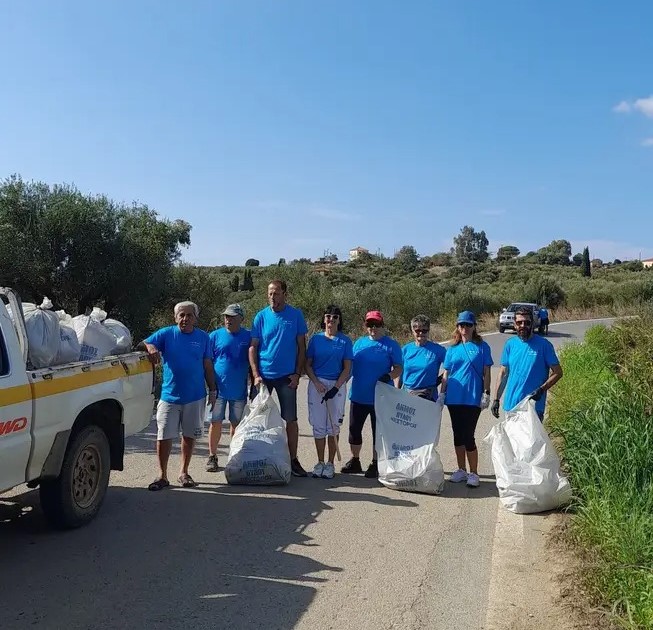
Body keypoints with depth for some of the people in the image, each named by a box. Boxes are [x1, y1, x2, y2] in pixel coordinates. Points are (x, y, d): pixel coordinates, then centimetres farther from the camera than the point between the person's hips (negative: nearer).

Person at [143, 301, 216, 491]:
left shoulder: (203, 337, 5)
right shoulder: (166, 334, 0)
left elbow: (208, 366, 9)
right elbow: (144, 345, -9)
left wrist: (212, 391, 8)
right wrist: (151, 348, -32)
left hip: (195, 397, 1)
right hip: (170, 395, -1)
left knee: (189, 436, 10)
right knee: (164, 436, -1)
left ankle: (184, 473, 25)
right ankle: (162, 475, 12)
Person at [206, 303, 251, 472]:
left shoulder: (248, 337, 2)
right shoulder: (215, 336, 0)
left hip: (239, 389, 1)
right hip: (218, 388, -1)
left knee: (237, 424, 9)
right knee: (216, 422, 3)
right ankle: (212, 457, 15)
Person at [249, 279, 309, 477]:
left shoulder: (296, 315, -1)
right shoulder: (261, 316, 1)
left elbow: (301, 347, 2)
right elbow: (253, 347, 0)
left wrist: (297, 373, -5)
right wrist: (256, 375, -9)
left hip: (286, 376, -1)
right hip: (264, 375, 1)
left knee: (291, 419, 3)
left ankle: (293, 460, 14)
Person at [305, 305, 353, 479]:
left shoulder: (345, 341, 2)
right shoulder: (316, 339, 6)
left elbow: (347, 368, 0)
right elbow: (308, 364, 7)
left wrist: (336, 388, -11)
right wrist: (317, 383, -8)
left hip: (337, 385, -1)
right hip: (317, 384, 1)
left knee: (333, 426, 3)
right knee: (318, 425, 4)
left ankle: (330, 464, 13)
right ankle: (320, 462, 16)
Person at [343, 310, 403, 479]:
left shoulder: (391, 344, -2)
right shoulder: (359, 343, 10)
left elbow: (398, 368, -5)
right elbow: (351, 365, 16)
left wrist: (389, 376, -23)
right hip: (358, 395, 4)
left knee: (378, 431, 6)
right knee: (354, 429, 11)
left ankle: (375, 464, 19)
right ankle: (355, 461, 28)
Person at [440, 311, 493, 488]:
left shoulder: (481, 347, 0)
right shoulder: (452, 349, 9)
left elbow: (486, 372, 0)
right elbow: (446, 373, 11)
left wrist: (486, 393, -6)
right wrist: (442, 394, 6)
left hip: (473, 398, -4)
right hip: (454, 398, 4)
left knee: (468, 436, -5)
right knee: (458, 434, 11)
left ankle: (473, 473, 8)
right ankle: (461, 470, 24)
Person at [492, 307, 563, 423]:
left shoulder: (543, 345, -5)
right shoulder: (510, 344, 7)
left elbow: (557, 372, -4)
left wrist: (541, 389, -18)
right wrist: (496, 399, 6)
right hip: (510, 405, 4)